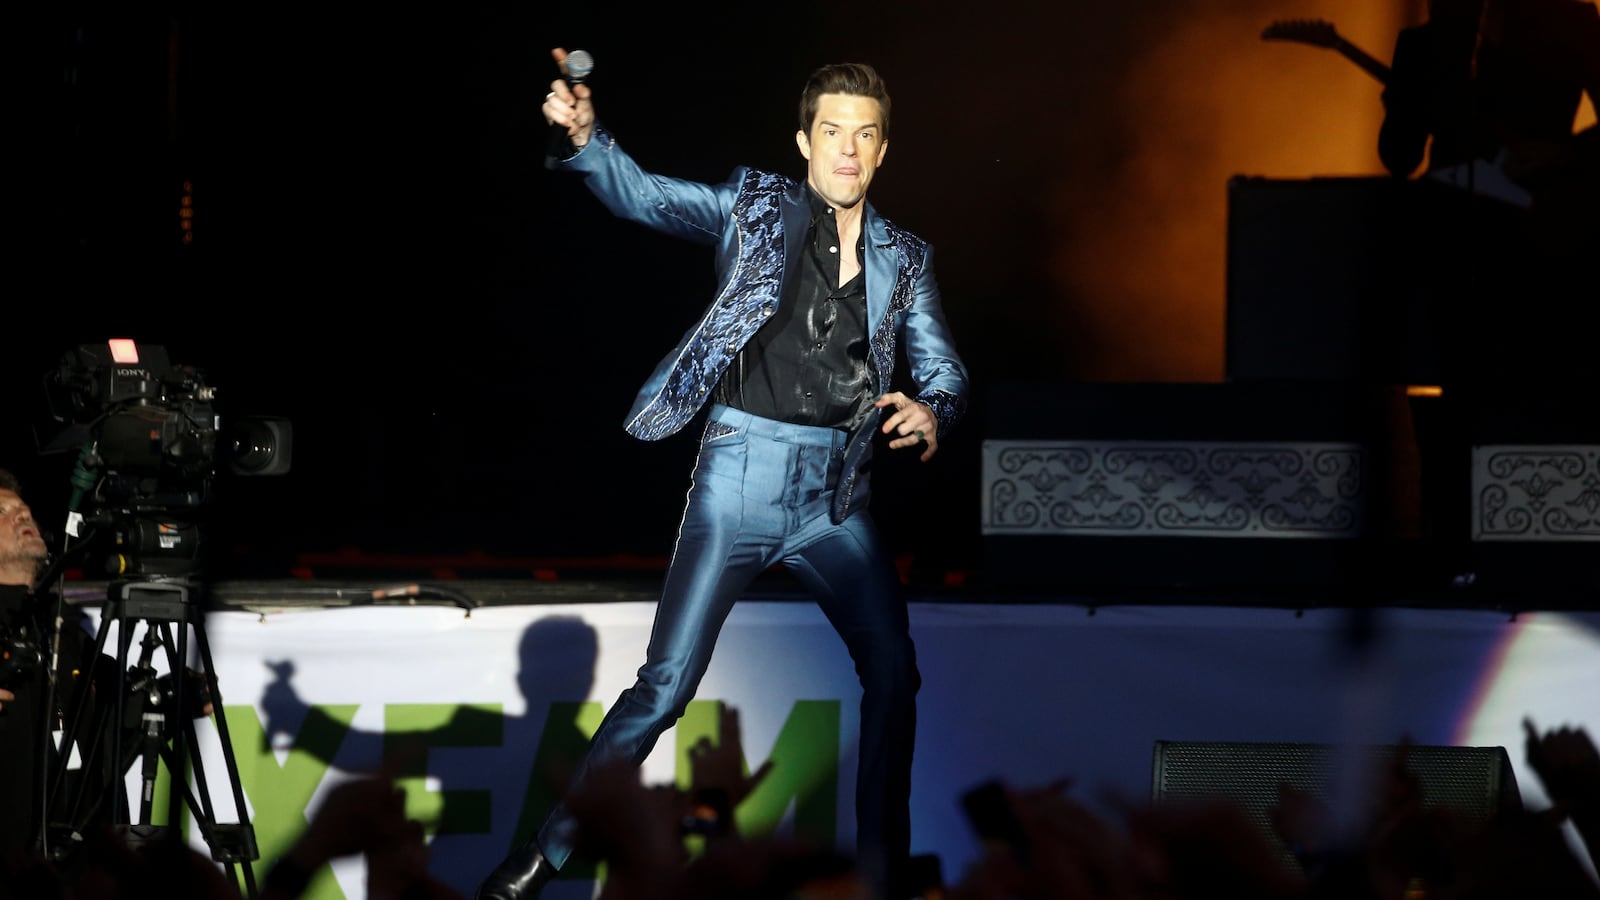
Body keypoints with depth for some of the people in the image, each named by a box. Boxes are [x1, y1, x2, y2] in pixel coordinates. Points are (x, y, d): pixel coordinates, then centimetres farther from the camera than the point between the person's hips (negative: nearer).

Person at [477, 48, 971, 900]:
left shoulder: (903, 260, 11)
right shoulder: (754, 206, 3)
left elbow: (942, 369, 8)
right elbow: (645, 195, -6)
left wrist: (932, 412, -16)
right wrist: (585, 137, -26)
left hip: (835, 493, 3)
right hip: (742, 477, -3)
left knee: (894, 675, 0)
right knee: (664, 685, -7)